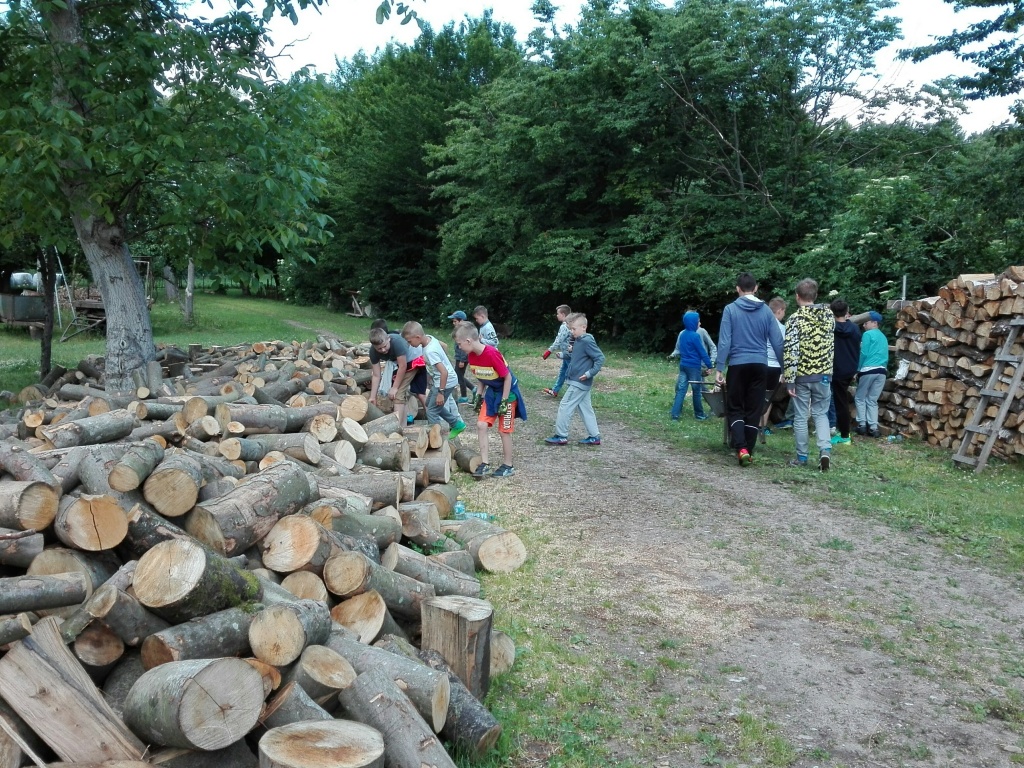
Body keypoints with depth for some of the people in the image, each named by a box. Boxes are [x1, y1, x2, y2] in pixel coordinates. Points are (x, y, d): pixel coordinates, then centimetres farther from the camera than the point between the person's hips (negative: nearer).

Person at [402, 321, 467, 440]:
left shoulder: (430, 351, -31)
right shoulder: (430, 338, -6)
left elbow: (444, 372, -33)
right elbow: (443, 345, 15)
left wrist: (441, 392, -26)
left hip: (445, 382, -10)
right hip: (438, 380, 10)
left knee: (431, 412, -2)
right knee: (430, 404, 24)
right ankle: (457, 424, 32)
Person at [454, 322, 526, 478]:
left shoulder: (491, 354, -30)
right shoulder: (472, 355, -5)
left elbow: (508, 377, -23)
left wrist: (504, 401, -19)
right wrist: (479, 395, 6)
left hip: (507, 392, -7)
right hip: (491, 392, 7)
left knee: (504, 431, 1)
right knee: (481, 425, -2)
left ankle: (508, 466, 16)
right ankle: (485, 464, 5)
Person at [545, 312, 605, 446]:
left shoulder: (587, 342, -18)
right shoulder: (578, 341, 9)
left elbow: (600, 358, -20)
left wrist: (590, 373, -24)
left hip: (579, 382, -10)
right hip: (581, 383, 10)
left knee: (565, 406, -4)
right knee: (585, 409, 13)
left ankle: (561, 436, 4)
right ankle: (594, 437, 18)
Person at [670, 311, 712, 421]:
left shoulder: (682, 334, 7)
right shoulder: (695, 336, -16)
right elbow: (702, 352, -14)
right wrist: (709, 365, -8)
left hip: (683, 365, 7)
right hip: (694, 366, -7)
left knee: (681, 390, 4)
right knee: (696, 390, 6)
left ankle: (675, 415, -2)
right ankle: (699, 415, 18)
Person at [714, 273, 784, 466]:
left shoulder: (731, 309, -3)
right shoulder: (766, 310, 4)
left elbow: (724, 341, -7)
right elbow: (777, 342, 4)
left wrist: (719, 368, -5)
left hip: (738, 365, -2)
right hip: (760, 365, 2)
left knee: (734, 408, 7)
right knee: (754, 410, 9)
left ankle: (741, 448, -11)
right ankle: (748, 452, 12)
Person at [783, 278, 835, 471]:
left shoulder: (796, 318, -12)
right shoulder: (828, 315, 4)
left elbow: (790, 351, -16)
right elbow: (832, 346, 12)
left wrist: (789, 379, -13)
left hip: (802, 376, -4)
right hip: (823, 374, 4)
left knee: (800, 417, 7)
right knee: (821, 413, 16)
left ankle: (801, 457, 14)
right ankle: (825, 450, -3)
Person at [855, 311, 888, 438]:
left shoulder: (868, 334, -2)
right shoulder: (883, 337, 18)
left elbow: (863, 353, -8)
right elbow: (886, 357, 17)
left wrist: (858, 369, -1)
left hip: (868, 370, -6)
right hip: (881, 371, 6)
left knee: (860, 398, 8)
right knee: (872, 400, 8)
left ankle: (862, 424, 2)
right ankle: (873, 427, 0)